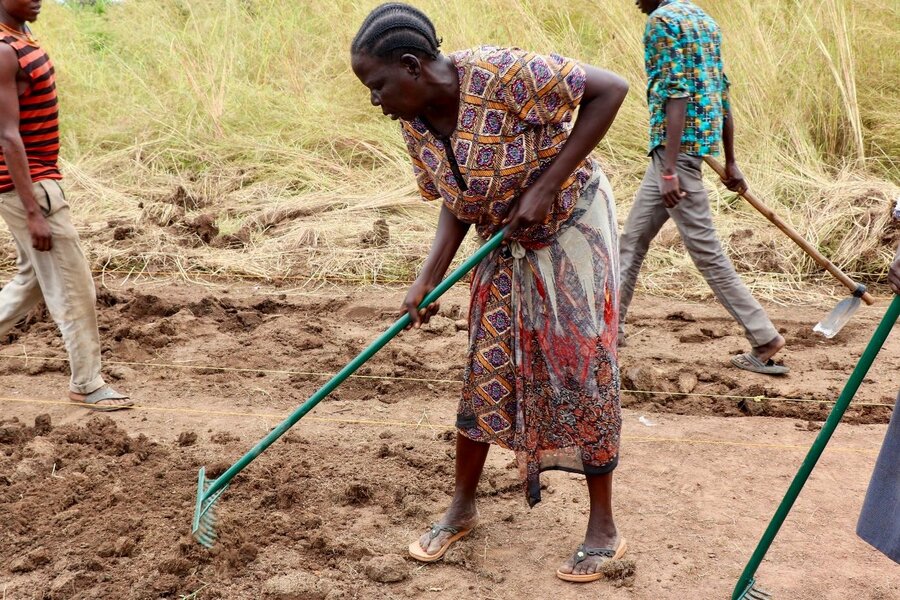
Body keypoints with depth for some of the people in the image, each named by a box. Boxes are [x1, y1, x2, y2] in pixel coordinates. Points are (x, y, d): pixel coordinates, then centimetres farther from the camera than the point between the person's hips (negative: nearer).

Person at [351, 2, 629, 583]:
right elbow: (456, 204, 3)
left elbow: (610, 88, -26)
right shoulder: (415, 125, -8)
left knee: (584, 374, 0)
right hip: (507, 245, 6)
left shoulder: (501, 74, -30)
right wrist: (428, 279, -11)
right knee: (485, 372, 10)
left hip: (571, 229, -6)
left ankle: (604, 528, 14)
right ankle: (463, 506, 26)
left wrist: (546, 185, -29)